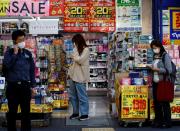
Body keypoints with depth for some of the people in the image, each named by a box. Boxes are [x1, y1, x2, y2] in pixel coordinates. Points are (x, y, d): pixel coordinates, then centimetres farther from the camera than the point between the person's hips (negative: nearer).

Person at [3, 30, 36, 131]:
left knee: (26, 111, 7)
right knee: (12, 111, 7)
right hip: (13, 86, -2)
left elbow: (32, 70, 10)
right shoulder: (9, 52, 1)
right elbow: (6, 65, -16)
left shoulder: (28, 53, 7)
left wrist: (32, 85, 8)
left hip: (25, 86, 2)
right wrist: (15, 53, -15)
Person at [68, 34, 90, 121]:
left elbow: (79, 60, -21)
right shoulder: (77, 50, 14)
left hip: (80, 77, -8)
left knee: (82, 96, -2)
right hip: (73, 75, 8)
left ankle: (85, 114, 7)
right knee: (73, 96, 13)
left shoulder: (86, 50, -9)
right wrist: (70, 72, 14)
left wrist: (75, 51, -9)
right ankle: (76, 112, 24)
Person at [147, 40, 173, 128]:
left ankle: (167, 122, 12)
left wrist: (156, 69, -18)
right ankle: (158, 120, 23)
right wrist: (151, 68, 3)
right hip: (155, 83, 7)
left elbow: (169, 70, -15)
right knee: (156, 102, 11)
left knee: (164, 103, 1)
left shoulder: (165, 56, -9)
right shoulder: (155, 56, 12)